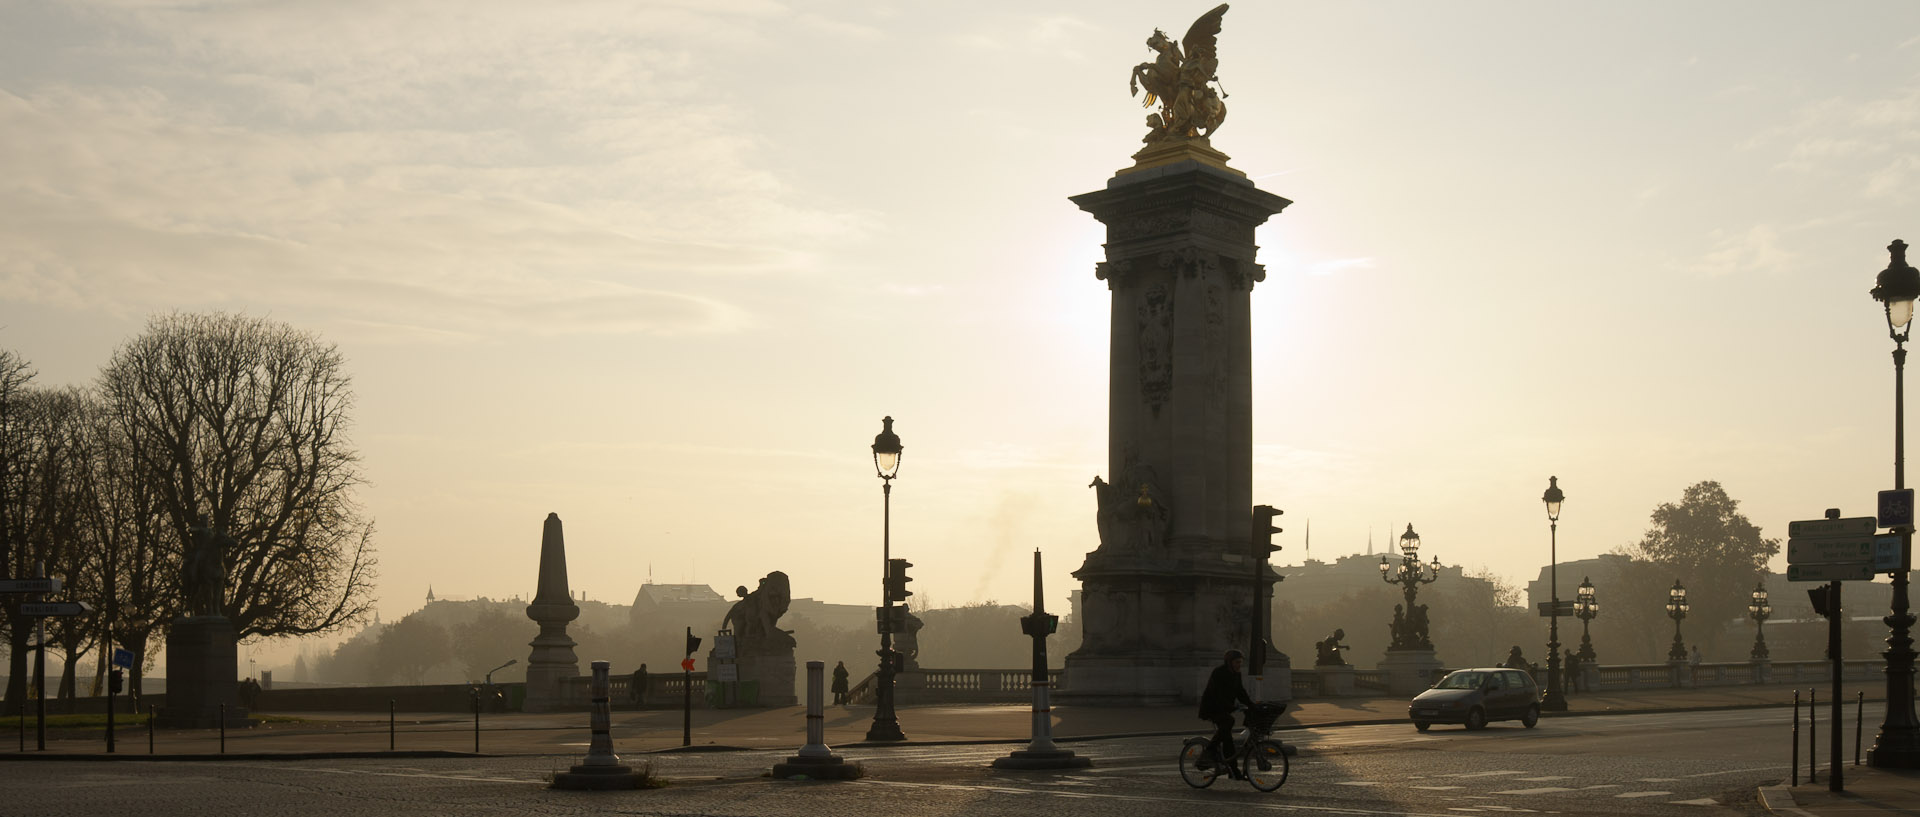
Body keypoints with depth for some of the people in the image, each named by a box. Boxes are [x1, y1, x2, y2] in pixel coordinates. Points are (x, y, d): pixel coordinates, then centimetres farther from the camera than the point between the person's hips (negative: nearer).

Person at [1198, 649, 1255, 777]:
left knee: (1227, 738, 3)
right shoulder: (1218, 673, -19)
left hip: (1223, 709, 8)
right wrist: (1231, 707, -37)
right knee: (1228, 721, -32)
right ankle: (1212, 748, -17)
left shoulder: (1236, 675, 7)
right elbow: (1217, 694, -27)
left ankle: (1233, 771, 5)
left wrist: (1253, 705, -3)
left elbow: (1241, 694, 11)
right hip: (1211, 708, -8)